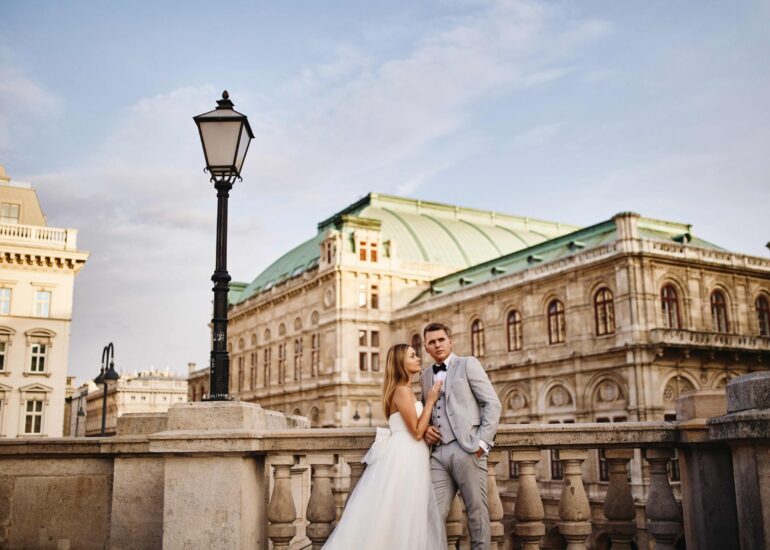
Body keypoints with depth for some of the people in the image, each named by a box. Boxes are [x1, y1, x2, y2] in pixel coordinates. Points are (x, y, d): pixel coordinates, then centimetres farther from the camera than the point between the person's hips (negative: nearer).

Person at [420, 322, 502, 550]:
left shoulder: (468, 364, 4)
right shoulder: (425, 376, 20)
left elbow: (492, 403, -2)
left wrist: (482, 442, -10)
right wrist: (425, 428, 6)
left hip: (467, 449, -5)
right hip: (438, 453, 5)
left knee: (477, 512, 1)